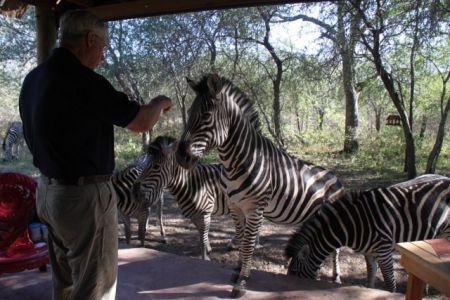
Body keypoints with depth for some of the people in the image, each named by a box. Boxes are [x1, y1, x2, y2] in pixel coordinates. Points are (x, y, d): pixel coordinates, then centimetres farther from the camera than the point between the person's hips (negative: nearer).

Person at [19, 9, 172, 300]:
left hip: (48, 191, 9)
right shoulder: (84, 82, -21)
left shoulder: (33, 79, 6)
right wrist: (160, 103, 7)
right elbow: (142, 122, -14)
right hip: (84, 196, -9)